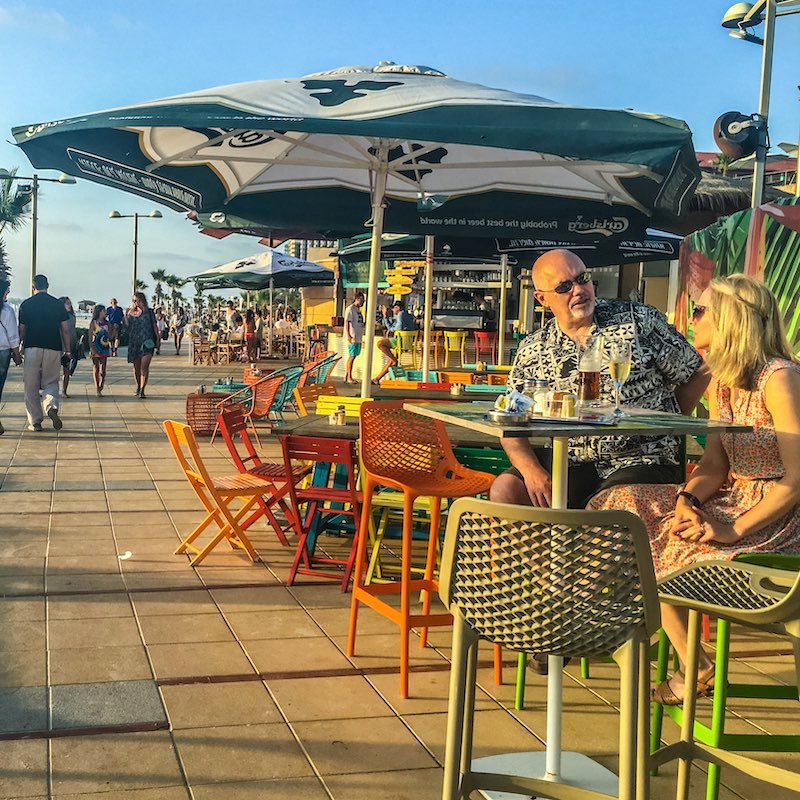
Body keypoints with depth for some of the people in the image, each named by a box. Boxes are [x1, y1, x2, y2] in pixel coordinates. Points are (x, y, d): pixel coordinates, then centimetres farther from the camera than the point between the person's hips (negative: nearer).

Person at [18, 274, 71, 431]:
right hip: (53, 348, 1)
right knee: (51, 382, 12)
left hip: (31, 348, -1)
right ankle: (51, 407, -17)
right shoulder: (58, 304, 4)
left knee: (31, 386, 8)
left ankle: (35, 421, 6)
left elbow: (21, 330, 4)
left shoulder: (26, 304, 2)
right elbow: (65, 330, 4)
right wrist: (67, 351, 10)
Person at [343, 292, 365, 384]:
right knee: (352, 356, -7)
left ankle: (346, 376, 15)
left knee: (353, 356, 10)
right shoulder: (350, 309, -9)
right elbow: (347, 322, -15)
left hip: (358, 337, 9)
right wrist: (348, 335, -22)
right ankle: (349, 377, -4)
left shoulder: (358, 309, 18)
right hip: (352, 337, -9)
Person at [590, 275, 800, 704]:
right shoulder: (721, 380, 9)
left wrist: (734, 530, -26)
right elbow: (714, 464, 6)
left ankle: (696, 668, 2)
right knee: (623, 505, -3)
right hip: (732, 501, 9)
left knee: (674, 546, -22)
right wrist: (688, 500, -14)